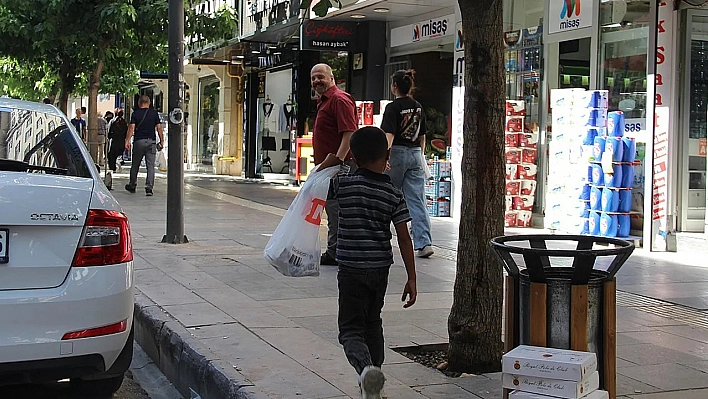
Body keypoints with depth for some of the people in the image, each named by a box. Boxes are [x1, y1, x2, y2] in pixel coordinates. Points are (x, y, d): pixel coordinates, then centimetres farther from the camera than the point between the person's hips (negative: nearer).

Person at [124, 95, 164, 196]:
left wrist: (127, 140, -8)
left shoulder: (135, 113, 1)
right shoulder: (154, 113, 3)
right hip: (151, 141, 0)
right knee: (150, 166, -1)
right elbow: (159, 127, 1)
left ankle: (132, 185, 26)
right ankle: (149, 187, -11)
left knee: (135, 165, 13)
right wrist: (162, 140, 7)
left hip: (139, 141, 0)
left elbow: (132, 127, -8)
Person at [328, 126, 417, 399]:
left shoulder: (343, 184, -8)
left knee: (350, 329, 1)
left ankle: (365, 367, -28)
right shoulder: (394, 195, -3)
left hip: (351, 269, -3)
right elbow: (404, 238, -4)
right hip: (380, 269, 3)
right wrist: (411, 279, -1)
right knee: (373, 323, 22)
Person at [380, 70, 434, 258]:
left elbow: (389, 135, -21)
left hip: (397, 153, -5)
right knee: (417, 200, 0)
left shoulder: (393, 108, -9)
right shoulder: (418, 107, 9)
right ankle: (424, 242, -11)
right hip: (415, 154, 5)